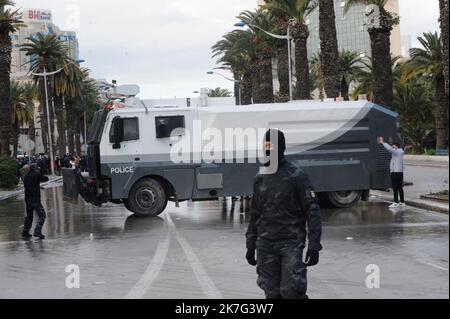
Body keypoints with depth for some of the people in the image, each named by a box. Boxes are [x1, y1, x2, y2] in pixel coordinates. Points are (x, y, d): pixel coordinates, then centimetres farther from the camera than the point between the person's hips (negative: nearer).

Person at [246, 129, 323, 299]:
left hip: (291, 242, -5)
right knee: (272, 293, 5)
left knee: (291, 291, -13)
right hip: (265, 244, 5)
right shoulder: (260, 179, 11)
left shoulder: (296, 176, -6)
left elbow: (312, 212, -8)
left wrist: (314, 246, -14)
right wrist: (250, 246, 17)